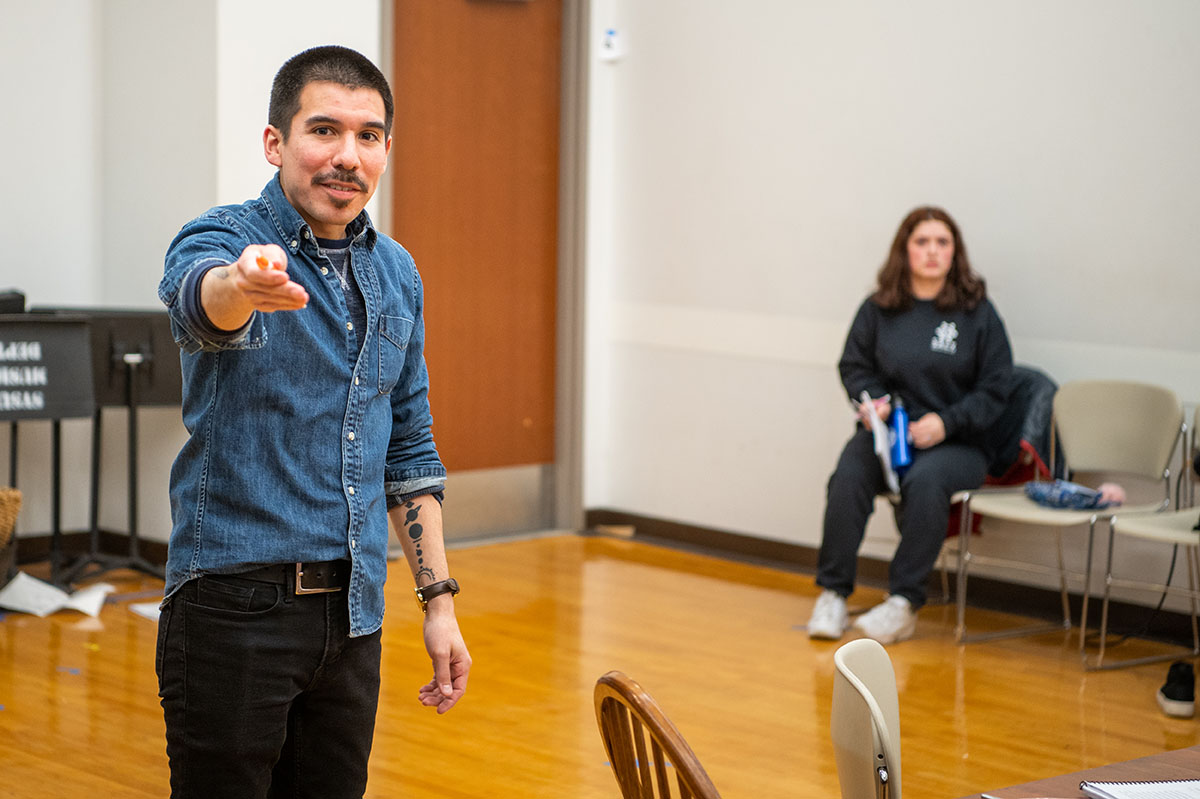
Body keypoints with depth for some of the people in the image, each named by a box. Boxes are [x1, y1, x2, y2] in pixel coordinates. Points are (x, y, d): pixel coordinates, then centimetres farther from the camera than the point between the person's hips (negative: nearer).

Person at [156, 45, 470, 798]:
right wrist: (243, 284, -58)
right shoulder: (221, 240, -8)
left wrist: (439, 600, 11)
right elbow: (199, 297, -34)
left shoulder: (396, 273, 10)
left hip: (353, 614, 6)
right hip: (234, 609, -5)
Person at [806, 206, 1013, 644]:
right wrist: (872, 399, -4)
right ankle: (832, 595, -20)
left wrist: (946, 422, -12)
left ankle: (904, 602, -26)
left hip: (955, 442, -2)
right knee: (848, 476, -29)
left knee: (925, 480, -35)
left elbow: (995, 388, 1)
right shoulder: (878, 308, 5)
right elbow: (853, 365, 17)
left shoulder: (978, 312, -1)